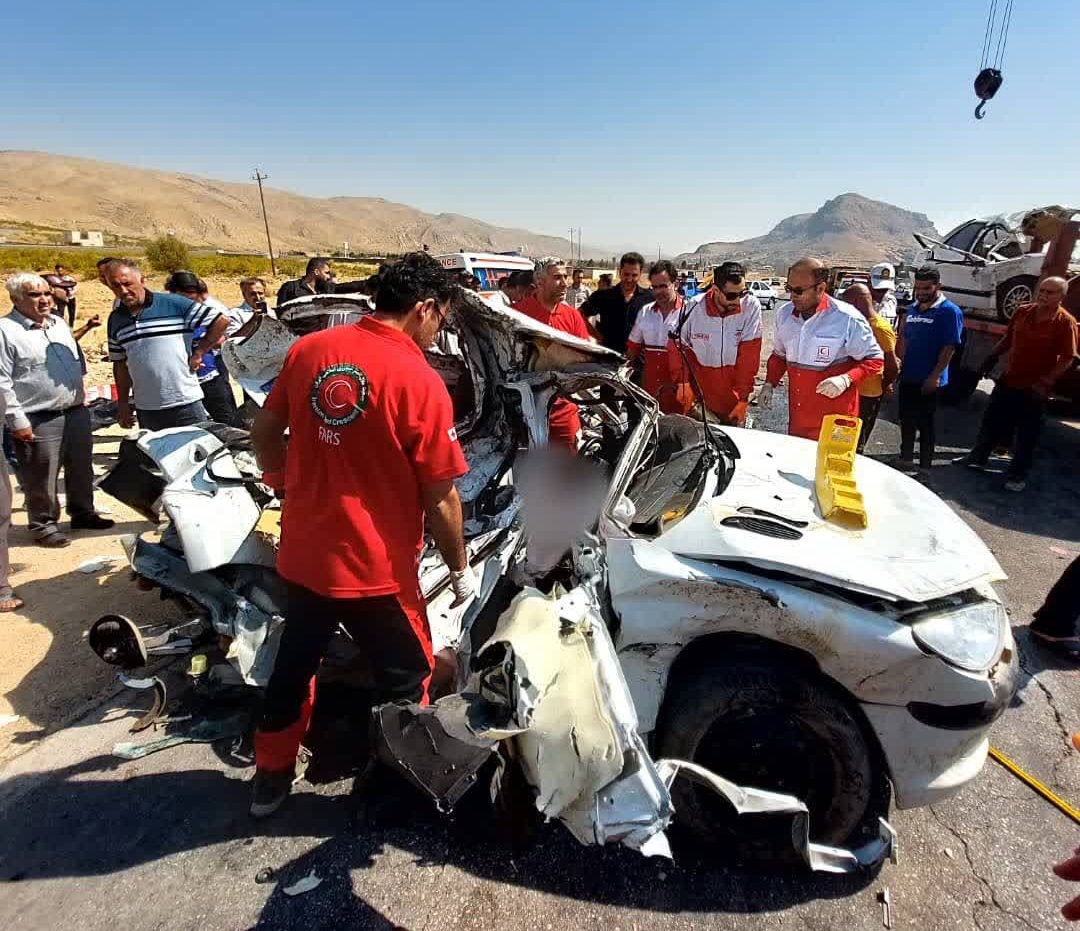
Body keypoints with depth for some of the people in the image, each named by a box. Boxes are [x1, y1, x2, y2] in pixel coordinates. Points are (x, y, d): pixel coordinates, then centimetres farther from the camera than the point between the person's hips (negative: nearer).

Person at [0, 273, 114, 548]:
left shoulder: (59, 323, 12)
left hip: (77, 412, 7)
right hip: (39, 421, -7)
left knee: (81, 470, 16)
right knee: (42, 479, 1)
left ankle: (82, 513, 31)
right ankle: (44, 525, 15)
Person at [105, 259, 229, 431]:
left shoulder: (173, 303, -6)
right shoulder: (115, 319, 11)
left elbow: (221, 321, -7)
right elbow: (120, 363, 17)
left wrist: (198, 352, -6)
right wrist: (122, 403, 14)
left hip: (185, 404, -5)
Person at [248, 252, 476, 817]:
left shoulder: (307, 351, -1)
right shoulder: (420, 381, -18)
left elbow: (264, 433, 9)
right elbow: (441, 499, -15)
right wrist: (460, 569, -1)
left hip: (303, 553, 6)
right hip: (377, 568, -6)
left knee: (295, 663, 26)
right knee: (403, 679, 17)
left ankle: (270, 777, 45)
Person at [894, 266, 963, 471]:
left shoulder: (949, 312, -9)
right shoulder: (912, 309, 10)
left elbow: (949, 347, -14)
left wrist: (935, 376, -19)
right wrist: (898, 362, 3)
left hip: (929, 380, -6)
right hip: (908, 377, 6)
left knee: (926, 423, 2)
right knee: (906, 420, 15)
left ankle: (924, 466, 12)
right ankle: (906, 460, 28)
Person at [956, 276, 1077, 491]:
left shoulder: (1065, 322, -15)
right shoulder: (1023, 312, 0)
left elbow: (1067, 359, -15)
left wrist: (1045, 382, -22)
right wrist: (992, 357, 6)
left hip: (1034, 389, -5)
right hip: (1008, 380, 5)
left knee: (1027, 434, 7)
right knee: (992, 421, 17)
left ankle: (1018, 474, 19)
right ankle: (978, 458, 33)